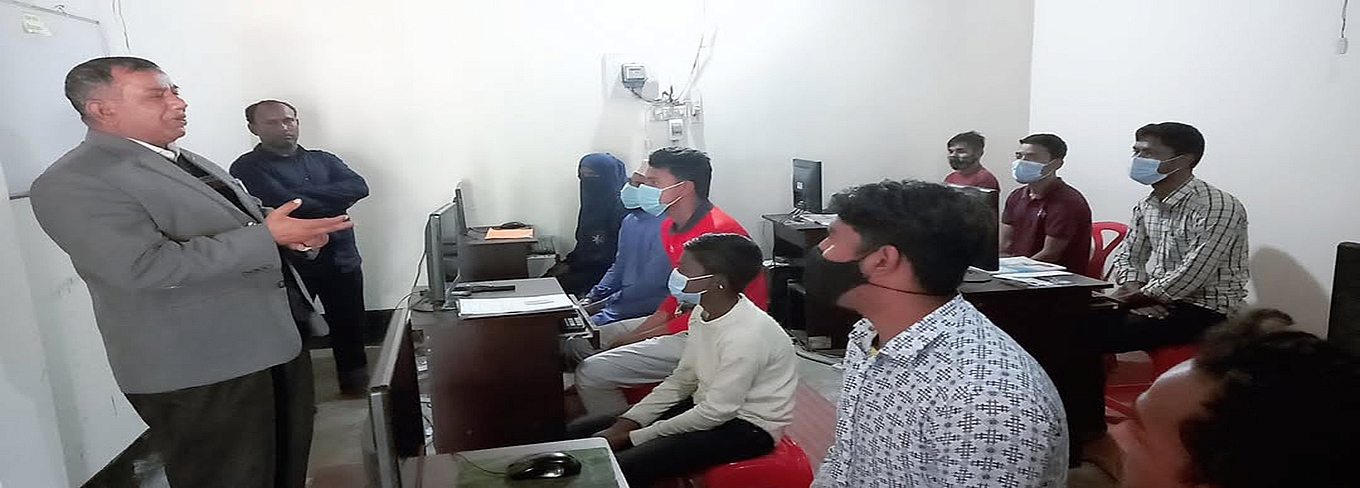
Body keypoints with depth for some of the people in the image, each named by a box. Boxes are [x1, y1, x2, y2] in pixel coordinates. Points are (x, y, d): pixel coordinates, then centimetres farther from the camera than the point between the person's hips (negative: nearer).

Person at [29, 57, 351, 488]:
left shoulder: (186, 161, 15)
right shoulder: (73, 183, -14)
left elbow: (236, 226, 23)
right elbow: (147, 266, -26)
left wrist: (288, 232, 0)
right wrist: (267, 237, -24)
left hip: (273, 343, 9)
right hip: (196, 369, -8)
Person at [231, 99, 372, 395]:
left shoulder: (323, 159, 12)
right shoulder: (248, 168, -3)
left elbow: (358, 186, -6)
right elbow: (283, 204, -18)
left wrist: (305, 197, -14)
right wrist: (332, 203, -7)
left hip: (342, 257, 4)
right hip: (291, 262, -4)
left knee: (350, 325, 14)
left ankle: (355, 381, 32)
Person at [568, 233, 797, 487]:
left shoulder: (746, 335, -28)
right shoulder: (703, 312, -2)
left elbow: (716, 413, -25)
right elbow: (682, 380, 7)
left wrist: (632, 437, -18)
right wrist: (626, 423, -4)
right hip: (709, 408, 8)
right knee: (581, 432, 0)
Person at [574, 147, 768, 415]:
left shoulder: (718, 232, -24)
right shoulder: (671, 227, 6)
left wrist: (639, 337, -15)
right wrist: (644, 327, 1)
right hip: (684, 317, 10)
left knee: (590, 373, -16)